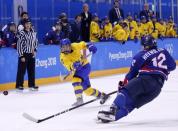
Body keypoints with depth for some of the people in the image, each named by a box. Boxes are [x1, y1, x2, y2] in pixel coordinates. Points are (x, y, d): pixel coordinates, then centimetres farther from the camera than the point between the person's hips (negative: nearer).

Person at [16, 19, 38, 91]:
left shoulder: (33, 32, 6)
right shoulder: (22, 33, -13)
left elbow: (35, 41, 20)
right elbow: (19, 45, -14)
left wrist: (34, 50, 6)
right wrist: (21, 56, -15)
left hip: (31, 54, 6)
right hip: (24, 54, -6)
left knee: (32, 70, 10)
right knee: (22, 70, -3)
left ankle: (31, 85, 19)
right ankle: (19, 85, 3)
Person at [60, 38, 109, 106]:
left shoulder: (75, 46, -13)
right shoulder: (63, 57, -15)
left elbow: (82, 44, 9)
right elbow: (69, 67, -29)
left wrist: (90, 46, -7)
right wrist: (73, 66, -49)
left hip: (85, 66, -3)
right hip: (77, 70, 4)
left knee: (76, 80, -28)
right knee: (86, 89, 9)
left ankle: (79, 99, -27)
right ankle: (102, 96, 30)